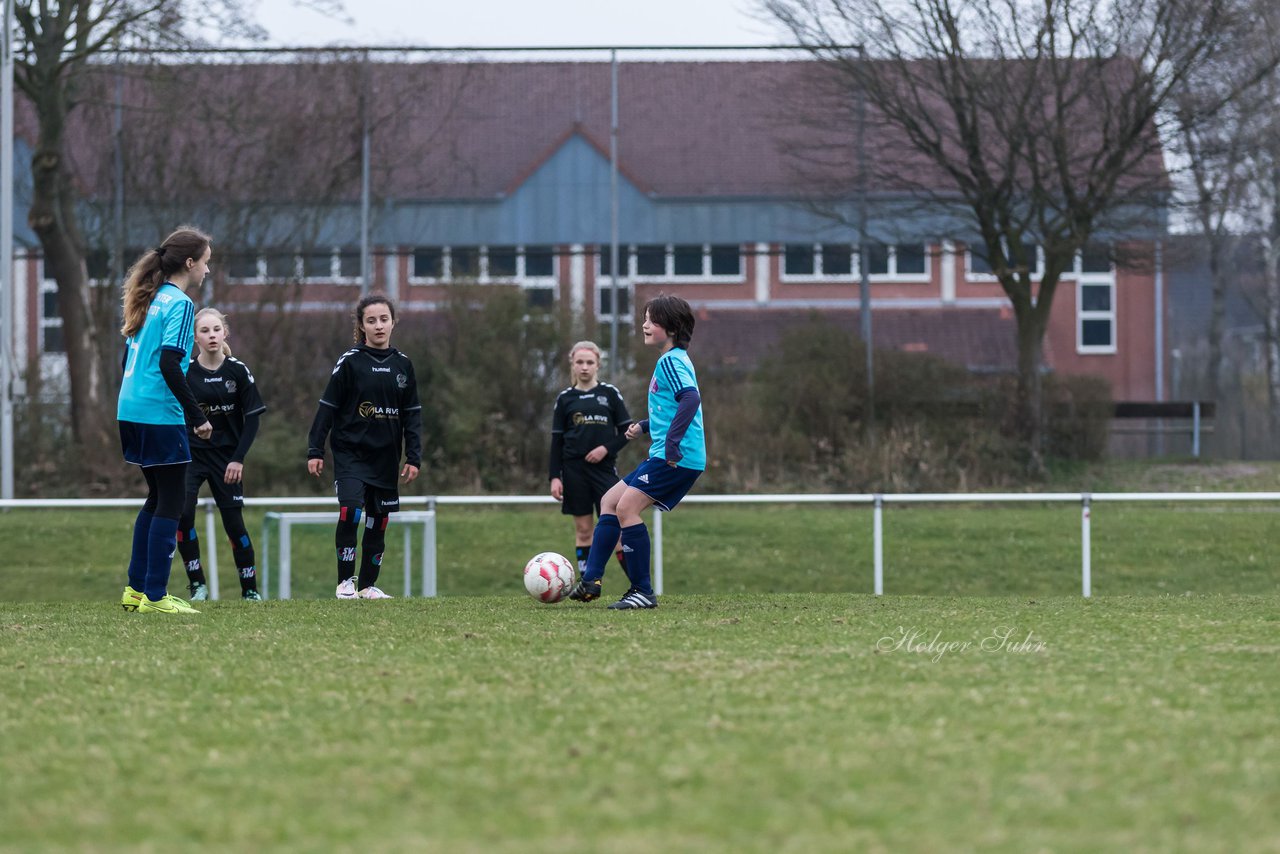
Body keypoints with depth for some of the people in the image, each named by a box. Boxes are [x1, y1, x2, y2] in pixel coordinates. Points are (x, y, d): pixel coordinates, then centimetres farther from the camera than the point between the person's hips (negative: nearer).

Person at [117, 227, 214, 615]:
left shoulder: (149, 300, 14)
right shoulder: (179, 304, -12)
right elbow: (169, 365, -21)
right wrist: (198, 416, -17)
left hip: (132, 411, 9)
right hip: (161, 415, -9)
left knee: (157, 499, 18)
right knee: (170, 504, -2)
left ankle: (136, 588, 20)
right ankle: (155, 596, -3)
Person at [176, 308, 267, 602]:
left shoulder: (238, 371, -5)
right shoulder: (184, 371, -7)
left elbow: (252, 417, -1)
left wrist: (238, 459, -8)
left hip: (226, 457, 1)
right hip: (190, 454, 0)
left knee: (234, 522, -1)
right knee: (182, 514, -19)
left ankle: (250, 589, 13)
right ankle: (197, 586, -7)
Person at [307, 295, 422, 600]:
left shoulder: (402, 365, 6)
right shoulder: (350, 362, -5)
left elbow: (412, 414, 10)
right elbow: (328, 407, -4)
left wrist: (414, 457, 5)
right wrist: (315, 451, -7)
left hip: (386, 457, 4)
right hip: (350, 451, -4)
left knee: (378, 520, 7)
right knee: (350, 510, -21)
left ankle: (368, 585, 19)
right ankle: (345, 582, -11)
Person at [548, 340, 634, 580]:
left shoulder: (610, 394, 4)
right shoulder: (565, 398, 7)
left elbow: (626, 430, 5)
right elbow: (556, 440, 7)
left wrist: (607, 449, -12)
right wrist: (555, 477, -1)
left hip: (604, 468, -1)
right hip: (574, 469, 2)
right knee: (582, 530, 2)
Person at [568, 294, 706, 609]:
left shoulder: (671, 361, -11)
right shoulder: (672, 360, 20)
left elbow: (691, 398, -28)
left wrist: (673, 440, -32)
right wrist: (644, 426, 23)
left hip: (678, 458, -11)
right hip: (665, 456, 11)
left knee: (626, 507, -17)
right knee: (610, 501, 13)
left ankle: (643, 592, -13)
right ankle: (590, 582, 12)